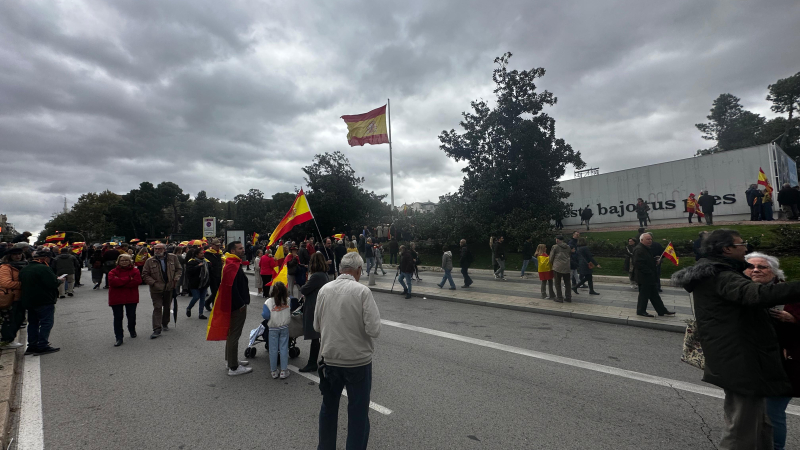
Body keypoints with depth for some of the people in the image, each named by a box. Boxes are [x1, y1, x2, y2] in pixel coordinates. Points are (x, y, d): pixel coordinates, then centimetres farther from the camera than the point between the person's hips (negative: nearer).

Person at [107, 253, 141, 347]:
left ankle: (132, 331, 37)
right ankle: (119, 338, 8)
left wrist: (120, 282, -16)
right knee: (118, 317, 2)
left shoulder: (135, 271, 2)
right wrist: (128, 279, -17)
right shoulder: (113, 272, 1)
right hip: (116, 298, 0)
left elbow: (137, 281, -15)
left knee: (131, 316, 12)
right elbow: (112, 282, -17)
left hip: (131, 298, 0)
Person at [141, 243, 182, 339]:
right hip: (156, 289, -2)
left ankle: (165, 324, 35)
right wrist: (153, 283, -13)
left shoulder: (173, 258, -1)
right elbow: (145, 275, 0)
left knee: (167, 307, 15)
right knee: (157, 308, -5)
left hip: (169, 288, 2)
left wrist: (176, 279, -5)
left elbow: (178, 269, 9)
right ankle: (157, 329, -2)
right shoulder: (149, 261, -3)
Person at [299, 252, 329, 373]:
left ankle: (312, 364, 6)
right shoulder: (325, 275, 8)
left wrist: (303, 286, 5)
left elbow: (304, 290, -14)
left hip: (314, 310, -9)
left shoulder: (316, 276, -21)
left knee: (314, 337, -2)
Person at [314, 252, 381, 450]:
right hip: (358, 360, -4)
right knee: (358, 412, 13)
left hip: (330, 359, 5)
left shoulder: (324, 289, -5)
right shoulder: (362, 291, -18)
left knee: (328, 407, 24)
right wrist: (358, 326, 0)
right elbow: (374, 330, -20)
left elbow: (317, 326, 4)